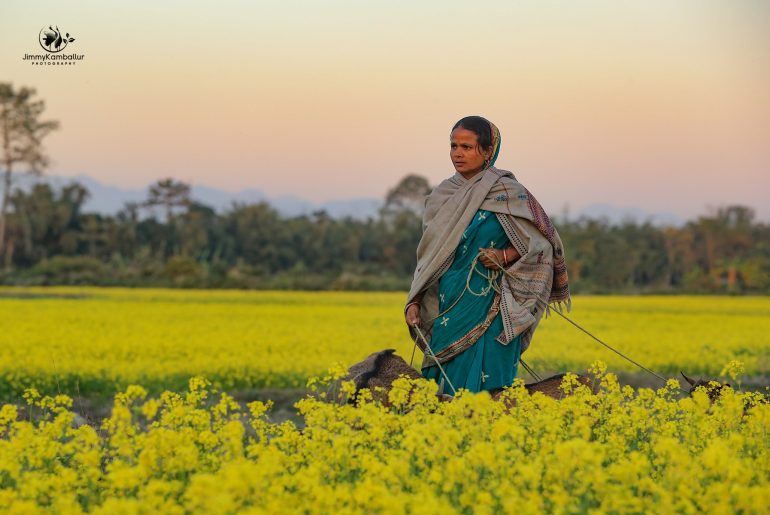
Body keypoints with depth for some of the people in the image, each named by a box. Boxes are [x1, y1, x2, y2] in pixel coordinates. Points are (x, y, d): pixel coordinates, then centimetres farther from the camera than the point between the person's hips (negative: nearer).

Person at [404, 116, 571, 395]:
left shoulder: (506, 192, -5)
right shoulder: (441, 196, 10)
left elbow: (543, 243, -1)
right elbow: (428, 256, 15)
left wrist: (505, 256, -17)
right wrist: (414, 302, 5)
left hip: (489, 310, -5)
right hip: (448, 310, 5)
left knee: (482, 386, -9)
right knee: (446, 387, 3)